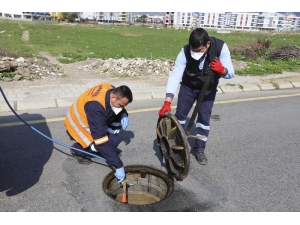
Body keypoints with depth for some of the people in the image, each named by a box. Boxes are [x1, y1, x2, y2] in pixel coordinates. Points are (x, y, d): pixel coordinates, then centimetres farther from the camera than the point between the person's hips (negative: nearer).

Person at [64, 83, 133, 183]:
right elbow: (102, 142, -40)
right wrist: (118, 166, -37)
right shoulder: (96, 106, -40)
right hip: (77, 125, -8)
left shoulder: (112, 90, -18)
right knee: (113, 141, -19)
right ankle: (78, 150, 0)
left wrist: (124, 115, -17)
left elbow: (121, 109, 7)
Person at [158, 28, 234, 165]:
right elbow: (175, 76, -34)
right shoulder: (185, 51, -29)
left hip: (208, 89, 0)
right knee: (180, 115, 3)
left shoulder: (220, 47, -28)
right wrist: (167, 102, -42)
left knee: (204, 118, -3)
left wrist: (222, 70, -52)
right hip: (188, 87, 0)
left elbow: (231, 73, -26)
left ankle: (199, 149, 16)